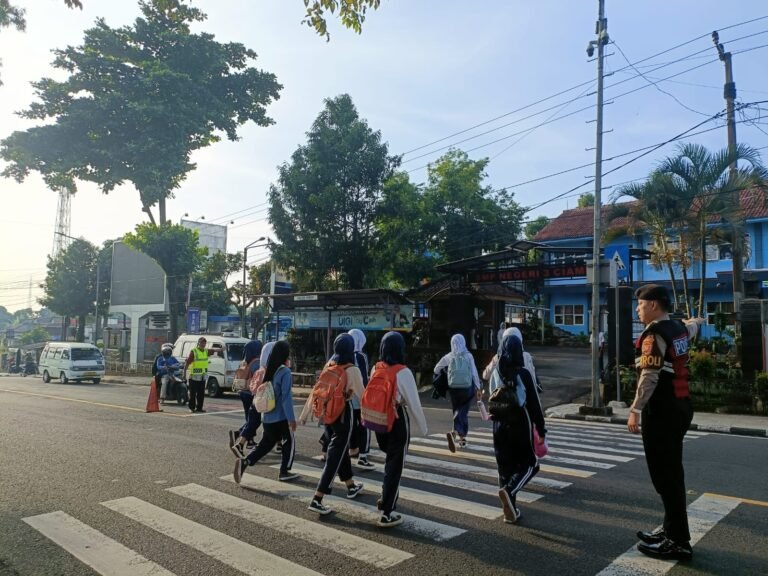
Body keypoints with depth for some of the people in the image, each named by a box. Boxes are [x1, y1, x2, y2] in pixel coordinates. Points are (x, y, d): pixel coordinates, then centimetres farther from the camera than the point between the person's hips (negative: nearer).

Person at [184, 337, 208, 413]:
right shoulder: (193, 351, -9)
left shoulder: (206, 351, 12)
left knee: (201, 393, 9)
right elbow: (187, 362, -13)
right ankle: (192, 408, 8)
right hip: (194, 376, -6)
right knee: (193, 393, 0)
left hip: (203, 376, 6)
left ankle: (199, 407, 16)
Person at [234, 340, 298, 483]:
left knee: (266, 443, 17)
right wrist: (291, 418, -17)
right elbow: (286, 397, -20)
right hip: (281, 416, -7)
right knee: (289, 443, 12)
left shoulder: (268, 369, 6)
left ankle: (244, 461, -1)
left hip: (267, 415, 7)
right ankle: (284, 472, 18)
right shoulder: (285, 371, -16)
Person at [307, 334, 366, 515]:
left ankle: (351, 486, 38)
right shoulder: (352, 370, -15)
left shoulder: (328, 365, 2)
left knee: (341, 449, 22)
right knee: (335, 456, -1)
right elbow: (362, 395, -11)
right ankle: (317, 499, -5)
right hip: (343, 413, -7)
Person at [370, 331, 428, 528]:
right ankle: (387, 514, 9)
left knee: (390, 461, 26)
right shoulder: (403, 372, -17)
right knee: (395, 466, 5)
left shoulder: (375, 369, -1)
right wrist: (422, 428, -1)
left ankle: (386, 499, 32)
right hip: (398, 421, -6)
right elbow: (413, 403, -13)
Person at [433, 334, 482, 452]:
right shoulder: (468, 356, -3)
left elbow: (436, 369, 10)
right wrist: (479, 389, 2)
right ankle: (454, 432, -19)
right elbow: (474, 373, -5)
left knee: (457, 411, 16)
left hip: (453, 388, 2)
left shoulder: (449, 357, 1)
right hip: (467, 388, -2)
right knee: (463, 412, 3)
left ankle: (462, 437, 17)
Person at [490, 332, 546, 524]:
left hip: (500, 426, 4)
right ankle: (508, 490, -15)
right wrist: (541, 428, -2)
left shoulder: (495, 374, 0)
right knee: (529, 463, 10)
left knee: (505, 466, 12)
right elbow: (534, 404, -10)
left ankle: (510, 510, 14)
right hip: (521, 425, -4)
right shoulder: (523, 373, -13)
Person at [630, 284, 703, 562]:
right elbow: (690, 328, 38)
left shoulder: (654, 334, -17)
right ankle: (673, 530, 26)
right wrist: (696, 321, 61)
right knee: (671, 471, 16)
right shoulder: (677, 328, 12)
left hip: (662, 410, -10)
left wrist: (635, 410, -24)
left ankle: (678, 542, 1)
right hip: (679, 406, 10)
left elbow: (649, 377, -25)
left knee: (664, 474, -5)